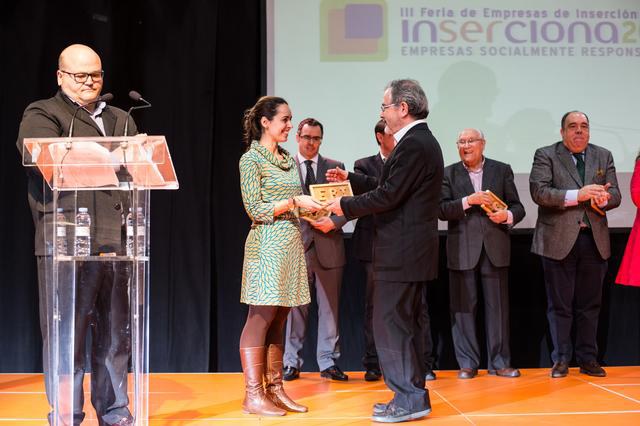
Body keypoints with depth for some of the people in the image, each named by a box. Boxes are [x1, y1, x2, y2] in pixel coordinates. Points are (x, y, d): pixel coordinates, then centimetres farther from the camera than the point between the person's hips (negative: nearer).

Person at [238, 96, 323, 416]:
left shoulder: (288, 159, 15)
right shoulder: (251, 159, -7)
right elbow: (255, 209, -13)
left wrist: (313, 204, 6)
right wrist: (295, 201, -17)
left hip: (291, 243, 7)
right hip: (267, 244, -7)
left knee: (277, 320, 10)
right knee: (260, 318, -4)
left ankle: (274, 389, 16)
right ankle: (253, 395, 1)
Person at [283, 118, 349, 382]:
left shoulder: (335, 167, 9)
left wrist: (333, 222, -12)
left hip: (328, 246, 1)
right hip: (296, 244, -1)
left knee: (329, 307, 5)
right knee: (295, 307, 5)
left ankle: (328, 362, 12)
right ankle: (292, 362, 13)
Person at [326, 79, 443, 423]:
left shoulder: (414, 144, -17)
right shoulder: (420, 140, 16)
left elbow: (388, 195, -20)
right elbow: (388, 187, 17)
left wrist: (346, 206, -9)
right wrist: (350, 179, 20)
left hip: (402, 252, -11)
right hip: (410, 250, 11)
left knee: (390, 325, -5)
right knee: (402, 324, 16)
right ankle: (411, 395, 24)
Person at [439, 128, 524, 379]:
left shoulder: (502, 170, 9)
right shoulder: (448, 174, 8)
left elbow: (518, 207, 7)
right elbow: (442, 210, -3)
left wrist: (507, 216, -14)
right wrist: (468, 201, -16)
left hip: (495, 248, 0)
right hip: (462, 250, 0)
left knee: (498, 306, 4)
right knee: (463, 308, 3)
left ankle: (499, 362, 13)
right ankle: (467, 363, 12)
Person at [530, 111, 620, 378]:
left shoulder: (603, 156, 13)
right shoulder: (545, 155, 1)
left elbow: (615, 195, 7)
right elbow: (538, 191, -12)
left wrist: (603, 198, -17)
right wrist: (577, 195, -20)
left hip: (594, 239, 4)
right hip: (559, 240, -3)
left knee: (590, 304, 9)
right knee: (559, 304, 2)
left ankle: (588, 358, 19)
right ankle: (561, 359, 12)